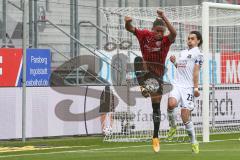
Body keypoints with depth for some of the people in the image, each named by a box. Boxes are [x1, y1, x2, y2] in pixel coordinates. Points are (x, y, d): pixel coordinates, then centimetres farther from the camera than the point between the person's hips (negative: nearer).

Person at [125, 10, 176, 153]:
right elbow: (130, 29, -8)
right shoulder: (145, 35, -5)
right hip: (144, 70, 0)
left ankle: (156, 138, 12)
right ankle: (143, 87, -41)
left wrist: (164, 18, -44)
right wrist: (128, 22, -33)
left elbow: (174, 33, -32)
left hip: (157, 74, 0)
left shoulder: (166, 40, -11)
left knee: (156, 106, 2)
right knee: (139, 60, -35)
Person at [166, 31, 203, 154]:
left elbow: (196, 71, -4)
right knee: (171, 103, -28)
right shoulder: (183, 52, 21)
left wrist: (196, 88, -10)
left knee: (185, 115, -8)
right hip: (177, 85, 5)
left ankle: (194, 142, 8)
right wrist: (174, 62, 13)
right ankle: (173, 127, -2)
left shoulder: (197, 54, 3)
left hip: (188, 87, -5)